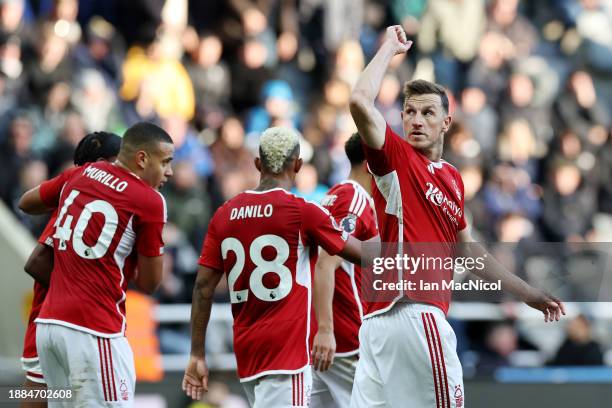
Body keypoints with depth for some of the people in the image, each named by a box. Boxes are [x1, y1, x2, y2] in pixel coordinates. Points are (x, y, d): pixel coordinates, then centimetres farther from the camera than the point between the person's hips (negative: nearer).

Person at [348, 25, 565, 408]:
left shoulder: (453, 178, 21)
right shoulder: (396, 157, -1)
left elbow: (470, 251, 30)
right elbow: (360, 102, -18)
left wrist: (528, 294, 33)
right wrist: (390, 46, -6)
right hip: (413, 312, -7)